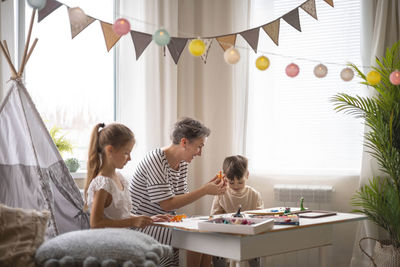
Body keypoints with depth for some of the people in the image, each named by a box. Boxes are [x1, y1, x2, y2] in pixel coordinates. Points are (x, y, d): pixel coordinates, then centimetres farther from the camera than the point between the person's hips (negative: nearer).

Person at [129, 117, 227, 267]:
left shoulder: (183, 163, 7)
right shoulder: (156, 160, -19)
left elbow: (181, 199, 6)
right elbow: (167, 204, -23)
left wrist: (207, 187, -6)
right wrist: (204, 191, -22)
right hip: (144, 224, -8)